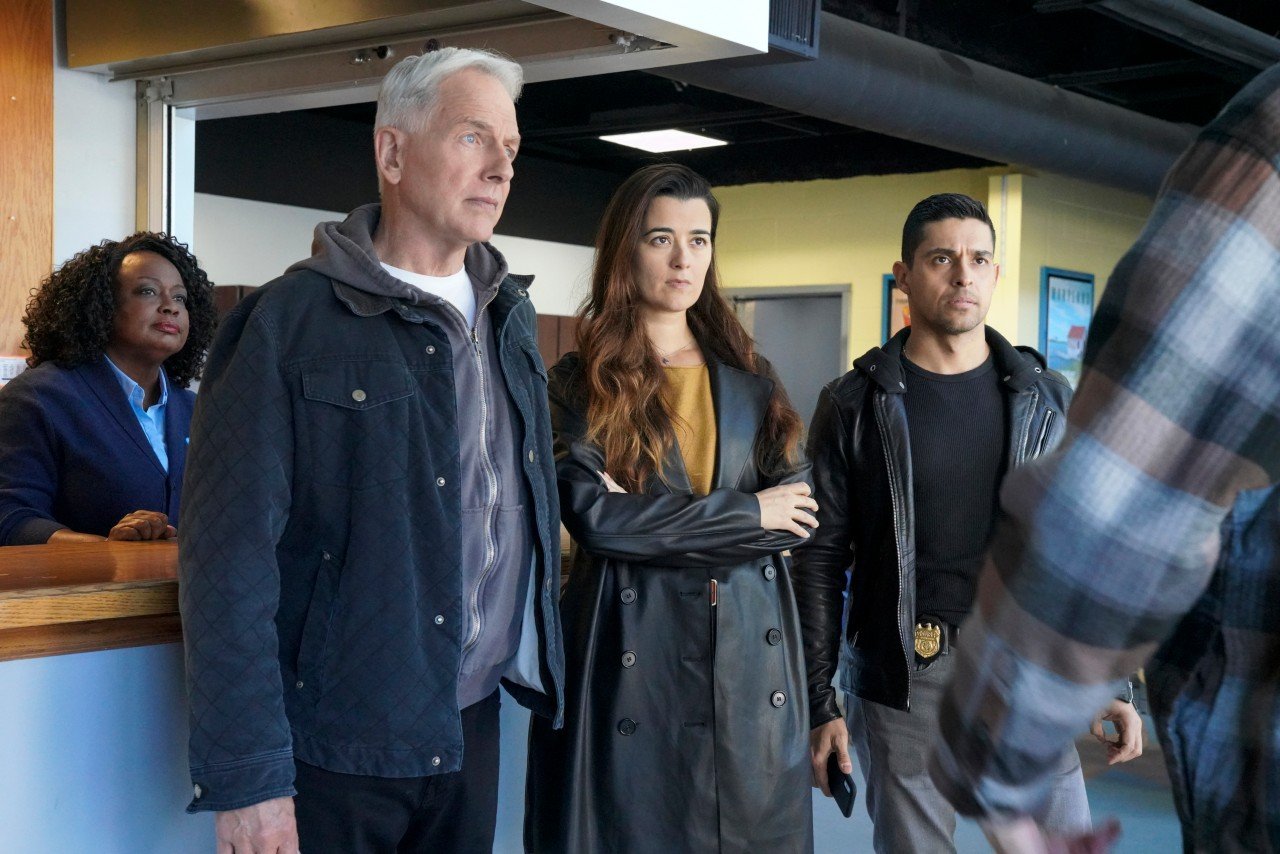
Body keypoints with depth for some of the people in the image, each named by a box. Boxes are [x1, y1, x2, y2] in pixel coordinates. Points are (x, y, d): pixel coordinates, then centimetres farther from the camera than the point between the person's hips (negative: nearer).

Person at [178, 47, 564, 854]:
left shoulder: (512, 313, 8)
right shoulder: (286, 323, -12)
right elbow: (230, 563, -14)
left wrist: (541, 662, 11)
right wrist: (245, 778, -16)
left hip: (474, 723, 6)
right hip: (334, 744, -5)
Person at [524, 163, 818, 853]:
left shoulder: (751, 380, 11)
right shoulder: (579, 385, 0)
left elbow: (799, 518, 0)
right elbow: (593, 516, -14)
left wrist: (652, 522, -11)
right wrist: (746, 513, -9)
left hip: (750, 655, 4)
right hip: (630, 658, -3)